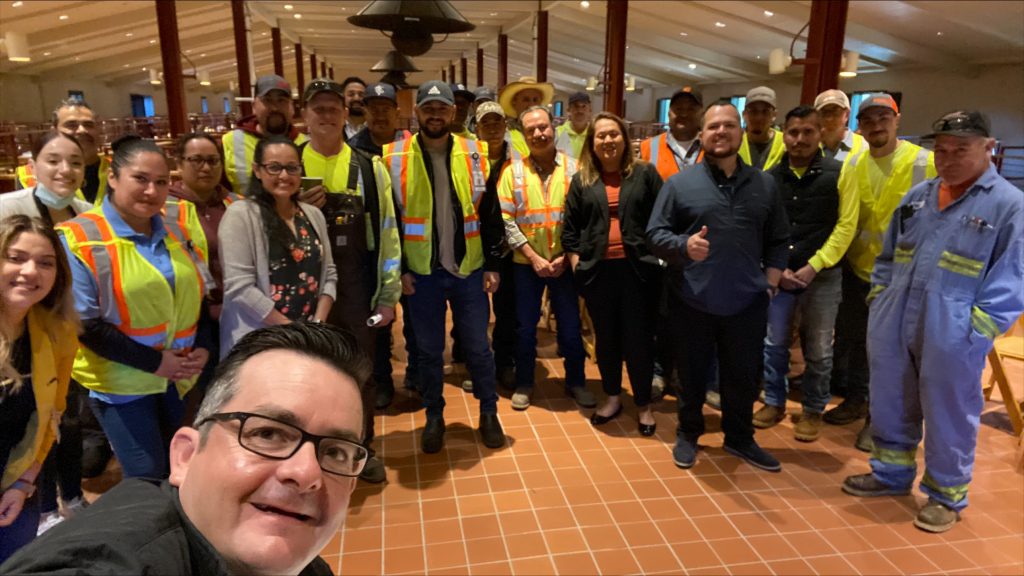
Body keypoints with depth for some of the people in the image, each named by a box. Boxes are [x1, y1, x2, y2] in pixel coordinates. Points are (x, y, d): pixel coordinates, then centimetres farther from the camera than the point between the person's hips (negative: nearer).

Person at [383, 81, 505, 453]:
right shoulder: (395, 158, -2)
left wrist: (492, 265, -1)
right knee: (429, 350, 11)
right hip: (422, 273, 0)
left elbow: (491, 215, 3)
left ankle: (489, 413, 28)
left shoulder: (474, 155, 1)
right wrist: (400, 269, -4)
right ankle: (434, 417, 29)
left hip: (470, 270, 1)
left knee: (477, 346, 10)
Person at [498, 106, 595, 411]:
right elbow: (505, 220, -7)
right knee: (525, 326, 10)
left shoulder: (573, 168, -1)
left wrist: (566, 256, -9)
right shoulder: (513, 170, -3)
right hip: (526, 262, 0)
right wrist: (533, 257, -12)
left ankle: (576, 381, 28)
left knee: (571, 325, 9)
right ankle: (524, 383, 27)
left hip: (564, 261, 0)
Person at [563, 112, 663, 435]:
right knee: (606, 337, 12)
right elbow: (569, 227, 9)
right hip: (598, 271, 2)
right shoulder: (582, 180, 8)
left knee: (639, 337, 5)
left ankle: (643, 404, 21)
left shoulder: (645, 174, 3)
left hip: (637, 269, -2)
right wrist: (576, 263, 2)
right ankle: (612, 398, 29)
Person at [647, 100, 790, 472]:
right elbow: (655, 234, -5)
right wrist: (685, 245, -23)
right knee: (691, 375, 12)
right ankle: (688, 434, 33)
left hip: (747, 303, 3)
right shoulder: (680, 183, -2)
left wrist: (770, 282, 3)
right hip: (693, 302, -2)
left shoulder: (764, 185, 8)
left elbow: (779, 241, 12)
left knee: (743, 376, 14)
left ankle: (740, 438, 35)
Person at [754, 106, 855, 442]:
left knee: (818, 350, 9)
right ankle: (774, 402, 28)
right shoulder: (770, 177, 4)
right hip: (778, 274, 2)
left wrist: (813, 266, -12)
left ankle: (813, 410, 25)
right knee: (774, 343, 10)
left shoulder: (839, 173, -4)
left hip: (823, 276, -2)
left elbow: (845, 226, -6)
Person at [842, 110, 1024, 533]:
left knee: (948, 417, 9)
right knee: (889, 406, 16)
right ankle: (891, 472, 36)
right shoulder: (917, 196, 12)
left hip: (952, 335, -5)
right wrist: (879, 299, 9)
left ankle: (946, 495, 27)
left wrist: (977, 328, -14)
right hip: (892, 326, 5)